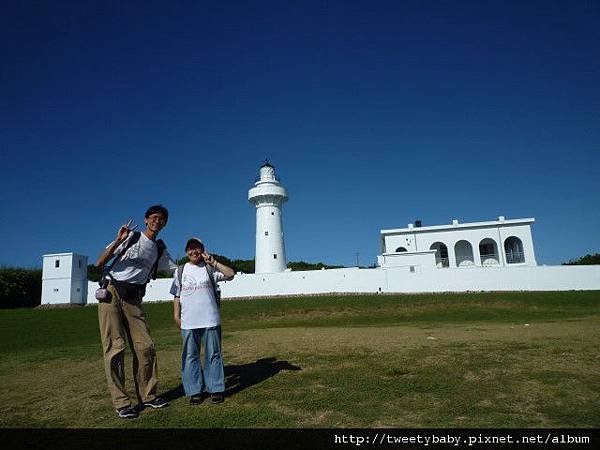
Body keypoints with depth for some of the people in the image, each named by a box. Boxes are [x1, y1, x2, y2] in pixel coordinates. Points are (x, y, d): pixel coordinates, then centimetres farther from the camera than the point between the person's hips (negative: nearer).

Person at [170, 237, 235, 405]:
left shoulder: (210, 269, 4)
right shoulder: (181, 271, 10)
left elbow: (231, 274, -8)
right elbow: (177, 295, 11)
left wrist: (213, 262, -11)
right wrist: (176, 315, 4)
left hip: (210, 320, -1)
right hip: (188, 322, 2)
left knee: (213, 354, 4)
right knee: (190, 356, 6)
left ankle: (216, 389, 15)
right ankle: (195, 391, 17)